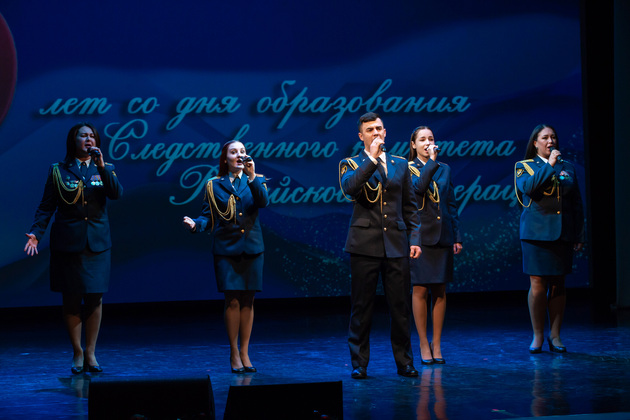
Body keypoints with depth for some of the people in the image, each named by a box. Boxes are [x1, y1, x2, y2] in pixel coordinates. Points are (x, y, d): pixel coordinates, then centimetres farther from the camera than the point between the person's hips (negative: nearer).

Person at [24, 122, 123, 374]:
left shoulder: (104, 170, 10)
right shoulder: (58, 171, 6)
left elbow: (117, 193, -8)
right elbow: (46, 207, 3)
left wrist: (101, 166, -16)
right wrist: (36, 233, -10)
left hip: (97, 242, 1)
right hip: (67, 242, -1)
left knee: (95, 298, -1)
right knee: (71, 299, 1)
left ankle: (90, 353, 8)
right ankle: (77, 353, 12)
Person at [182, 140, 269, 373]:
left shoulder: (255, 181, 10)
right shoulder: (214, 186, 8)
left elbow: (263, 201, -10)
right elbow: (207, 216, 3)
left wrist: (252, 176, -18)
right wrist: (195, 224, -17)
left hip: (252, 248, 2)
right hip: (226, 249, -1)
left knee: (247, 300, 3)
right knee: (233, 301, -6)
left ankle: (245, 352, 11)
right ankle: (234, 353, 3)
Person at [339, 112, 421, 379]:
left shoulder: (400, 165, 14)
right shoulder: (352, 164, 4)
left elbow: (410, 206, 16)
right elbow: (349, 187, -19)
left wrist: (414, 238, 7)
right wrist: (371, 158, -18)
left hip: (396, 245, 3)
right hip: (365, 244, -3)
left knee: (400, 306, 3)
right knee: (362, 306, 1)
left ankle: (404, 362, 12)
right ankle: (359, 364, 8)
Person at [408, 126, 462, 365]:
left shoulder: (444, 169, 13)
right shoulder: (408, 169, 1)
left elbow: (452, 205, 13)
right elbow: (419, 187, -21)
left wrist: (457, 236, 8)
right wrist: (431, 161, -18)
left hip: (442, 235, 4)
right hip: (419, 235, -4)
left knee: (439, 291, 4)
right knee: (420, 290, -3)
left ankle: (437, 344, 11)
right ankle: (424, 345, 5)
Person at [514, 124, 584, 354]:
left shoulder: (567, 168, 13)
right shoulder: (524, 166, 6)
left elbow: (577, 204, 14)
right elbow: (527, 186, -17)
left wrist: (579, 236, 9)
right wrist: (549, 165, -14)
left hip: (562, 234, 3)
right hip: (536, 232, -3)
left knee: (558, 285, 4)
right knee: (537, 285, -5)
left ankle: (555, 335, 11)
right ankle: (538, 336, 4)